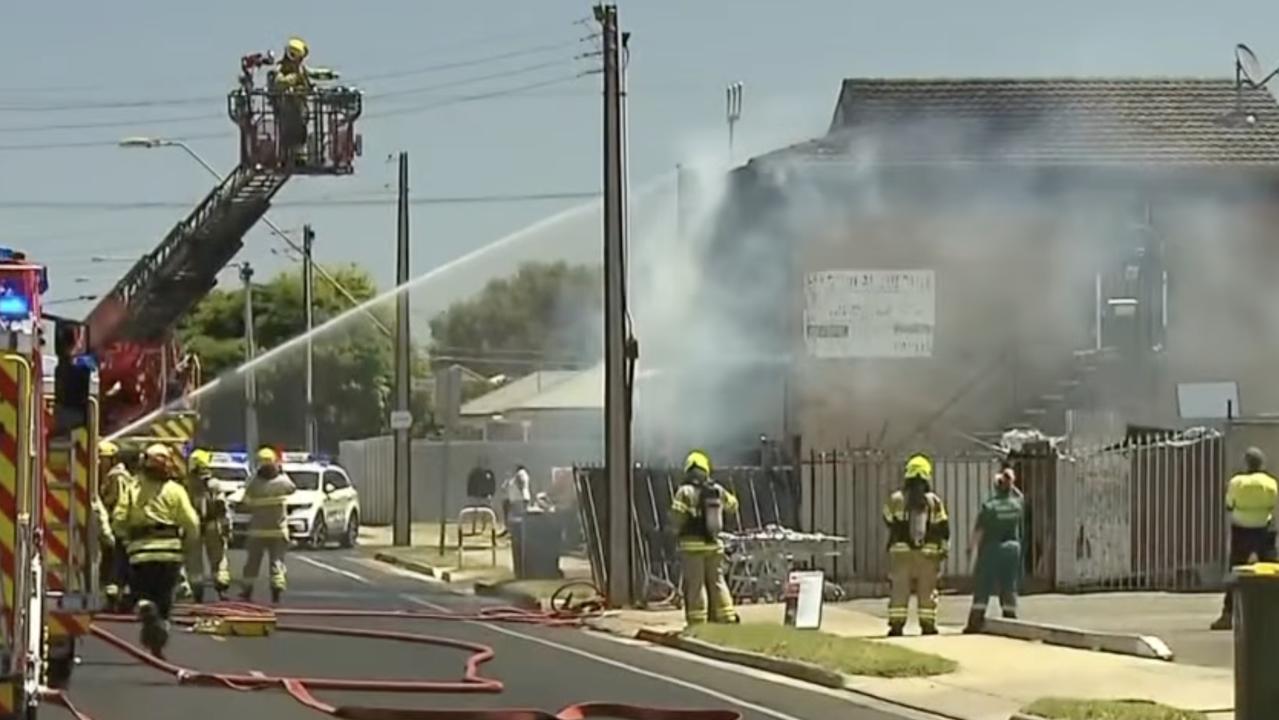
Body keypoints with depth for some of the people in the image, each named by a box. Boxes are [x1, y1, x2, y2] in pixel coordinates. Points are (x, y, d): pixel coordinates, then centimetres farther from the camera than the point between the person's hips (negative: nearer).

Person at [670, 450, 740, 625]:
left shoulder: (686, 491, -11)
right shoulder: (717, 490, 5)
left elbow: (676, 517, -16)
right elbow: (732, 505, 21)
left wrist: (678, 532, 4)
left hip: (692, 545, -5)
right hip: (714, 544, 5)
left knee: (695, 584, -2)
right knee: (717, 582, 14)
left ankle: (697, 625, -4)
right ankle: (727, 619, 14)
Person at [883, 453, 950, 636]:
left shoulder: (896, 500, -4)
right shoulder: (934, 502, -3)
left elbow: (888, 521, 11)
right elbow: (943, 527, -2)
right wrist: (944, 548, 7)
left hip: (900, 551, 0)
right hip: (928, 552, 0)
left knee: (899, 589, 3)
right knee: (927, 590, 7)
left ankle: (896, 625, 0)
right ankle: (928, 625, 8)